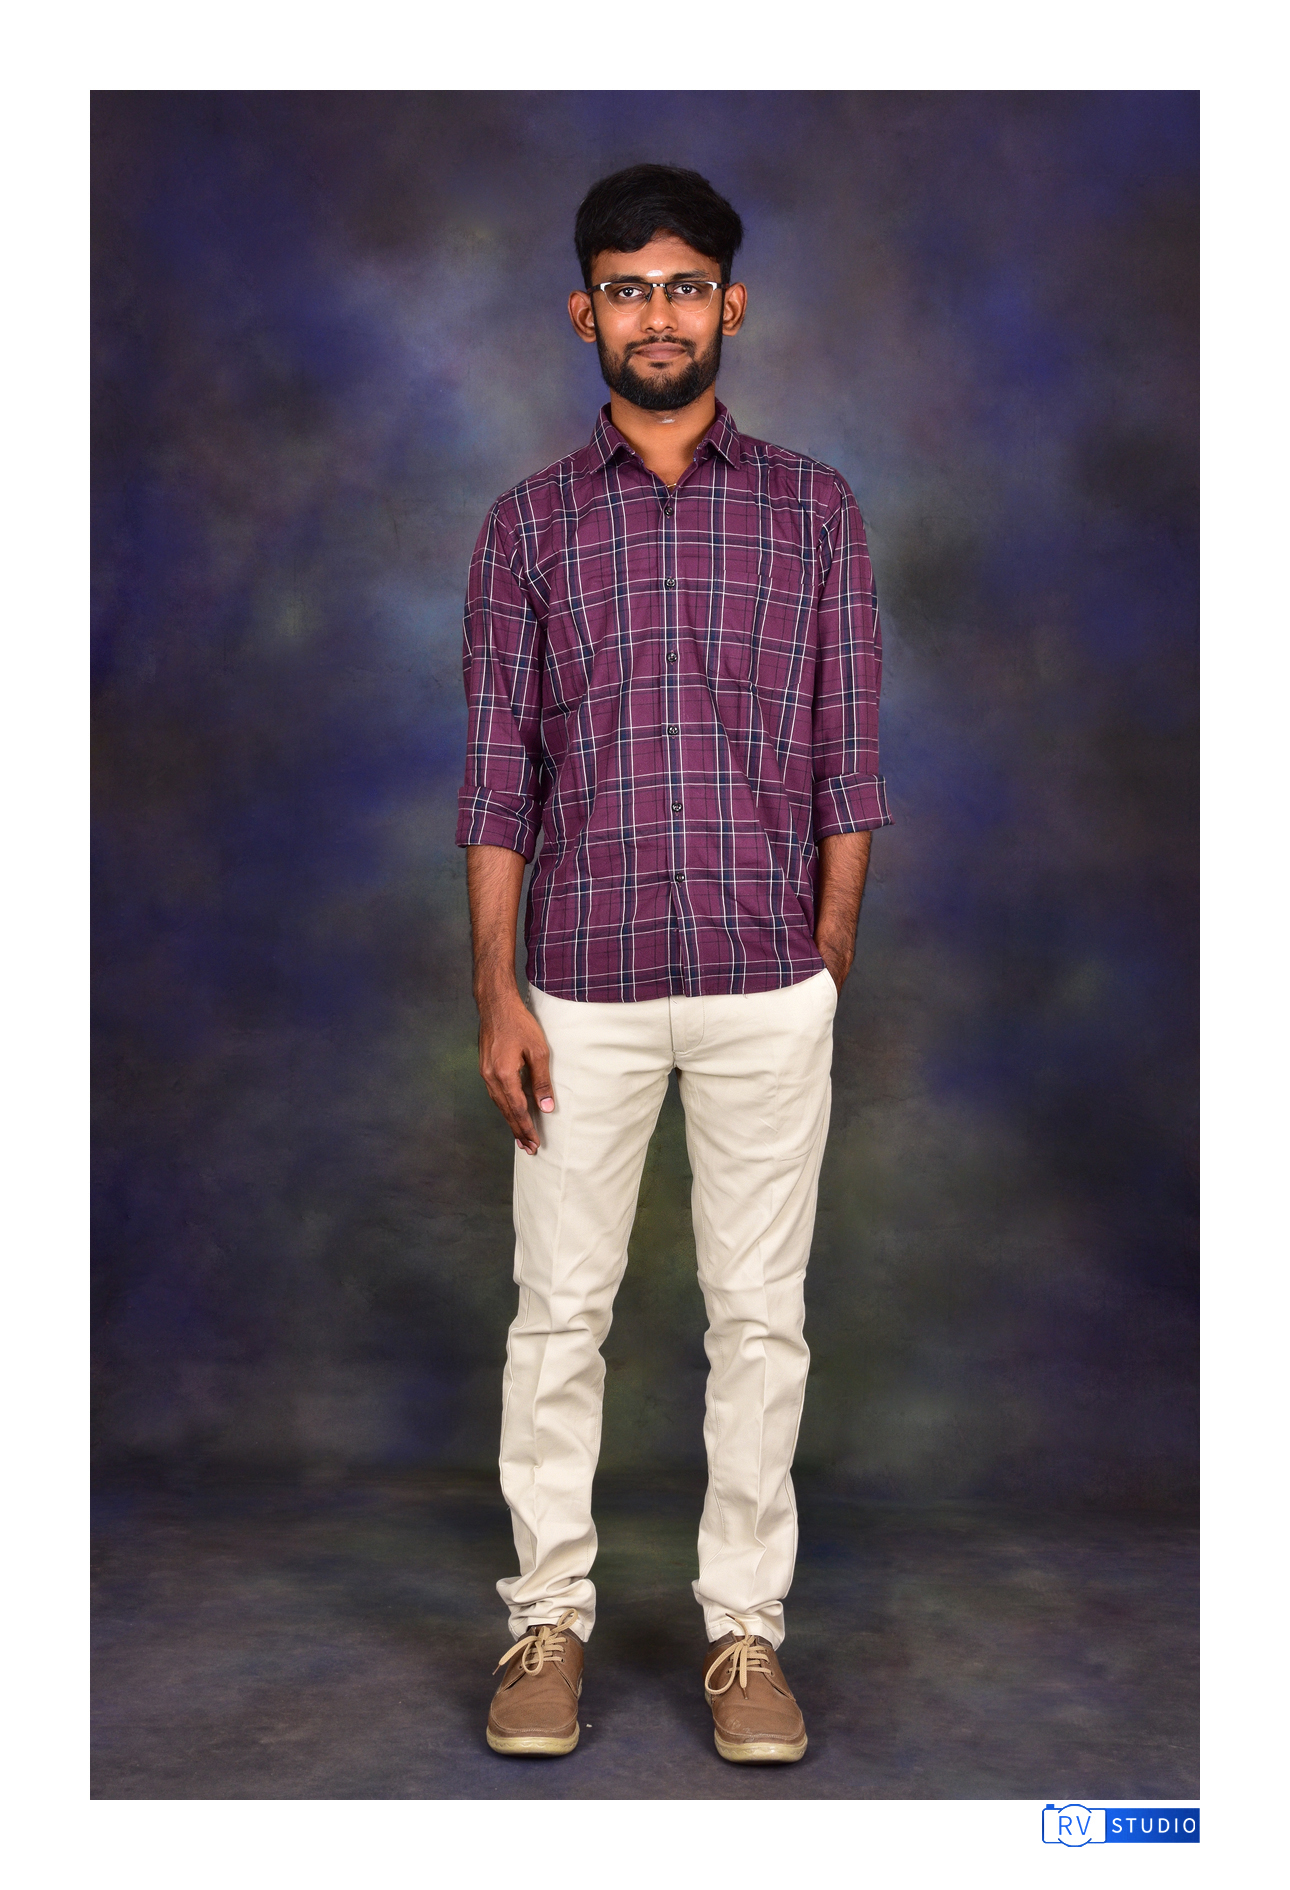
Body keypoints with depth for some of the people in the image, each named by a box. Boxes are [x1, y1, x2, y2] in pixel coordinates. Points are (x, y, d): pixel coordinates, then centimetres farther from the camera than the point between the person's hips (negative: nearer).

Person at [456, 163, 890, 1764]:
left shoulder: (813, 512, 4)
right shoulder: (528, 526, 5)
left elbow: (846, 764, 4)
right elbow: (496, 777, 2)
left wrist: (829, 971, 1)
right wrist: (498, 992, -4)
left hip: (767, 988, 0)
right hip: (583, 990, 0)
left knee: (759, 1318, 6)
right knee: (559, 1312, 7)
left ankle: (744, 1628, 20)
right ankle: (549, 1616, 22)